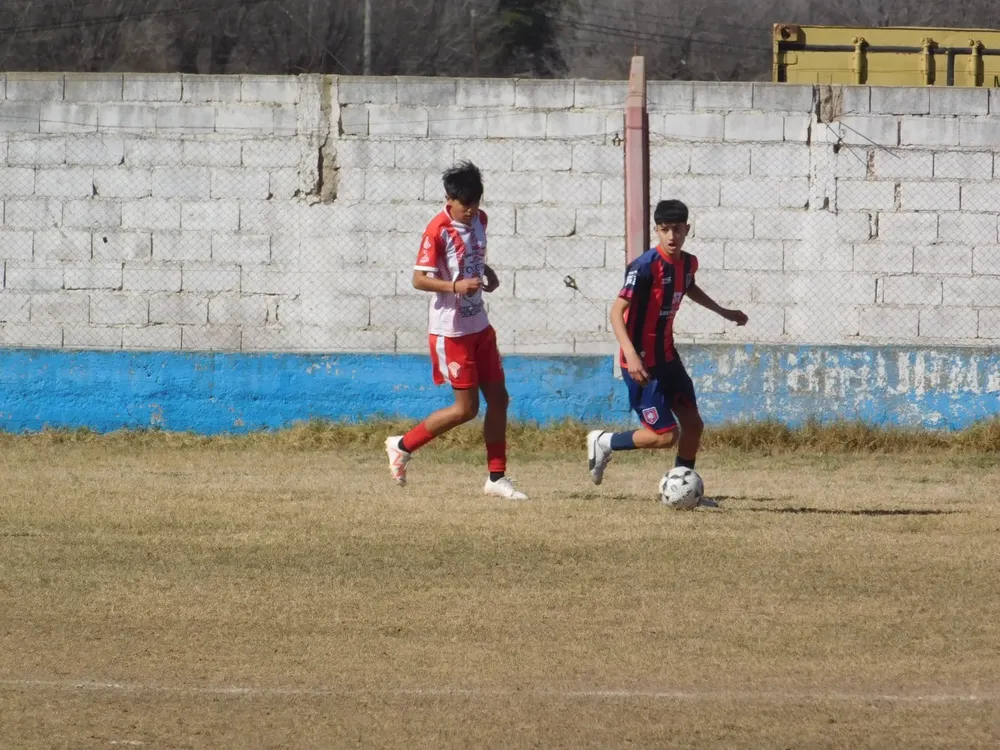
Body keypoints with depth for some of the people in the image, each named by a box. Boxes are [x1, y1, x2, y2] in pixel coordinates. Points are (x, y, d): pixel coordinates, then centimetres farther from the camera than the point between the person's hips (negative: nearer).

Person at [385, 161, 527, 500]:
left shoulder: (479, 220, 5)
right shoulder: (439, 230, -18)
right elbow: (419, 279, -20)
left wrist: (486, 272, 4)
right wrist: (456, 286, -33)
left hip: (479, 326, 8)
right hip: (451, 329, -8)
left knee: (498, 398, 6)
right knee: (467, 407, -5)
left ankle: (497, 478, 14)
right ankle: (402, 446, 10)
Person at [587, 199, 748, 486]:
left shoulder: (688, 263, 2)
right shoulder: (645, 267, -22)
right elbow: (617, 311, -26)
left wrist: (723, 312, 36)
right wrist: (631, 355, -38)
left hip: (667, 356, 8)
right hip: (642, 363, -8)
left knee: (693, 424, 8)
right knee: (665, 435, -9)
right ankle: (603, 443, 11)